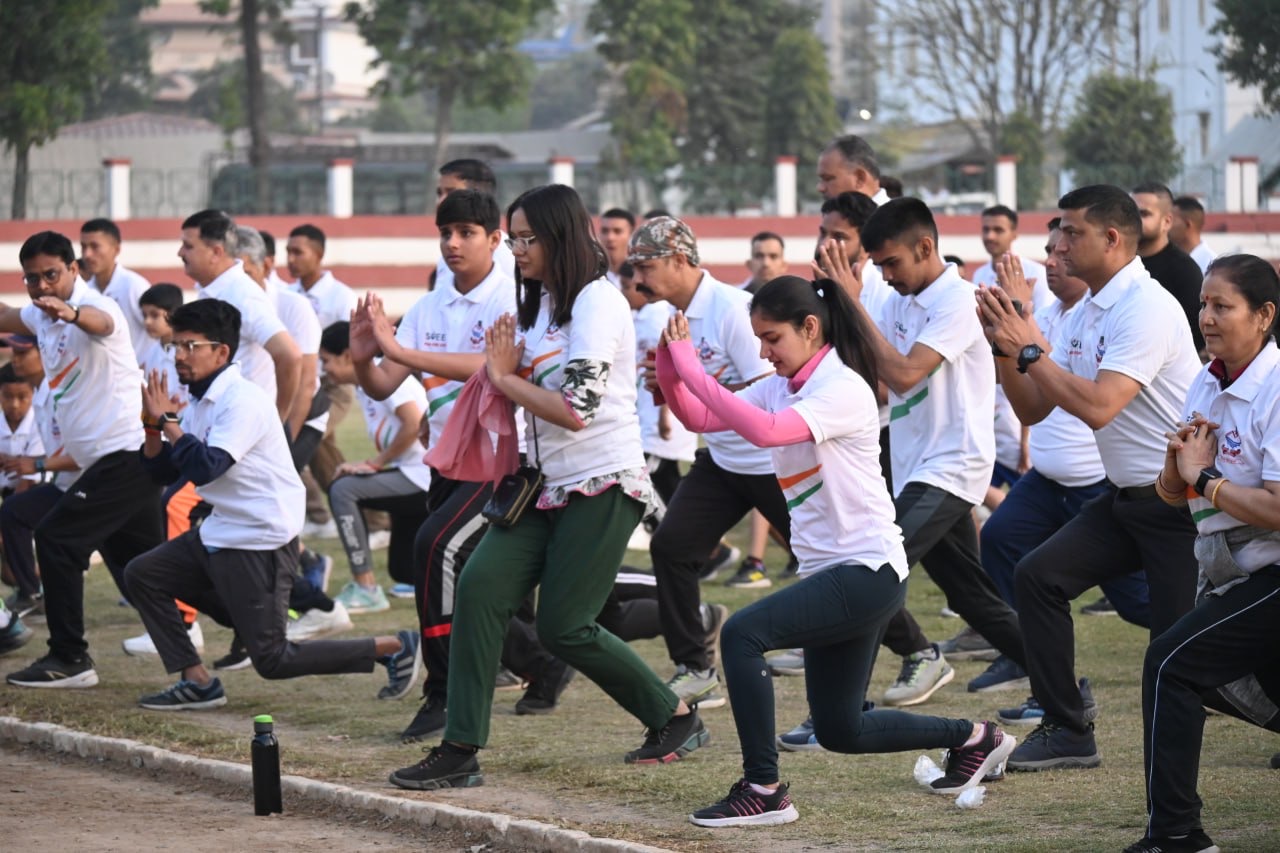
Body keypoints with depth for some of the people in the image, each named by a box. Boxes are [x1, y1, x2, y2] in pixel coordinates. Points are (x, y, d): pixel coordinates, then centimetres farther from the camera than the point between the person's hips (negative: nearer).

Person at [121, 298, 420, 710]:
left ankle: (394, 648, 2)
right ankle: (198, 682, 8)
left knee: (272, 659, -8)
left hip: (262, 542, -10)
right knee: (141, 574, 7)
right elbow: (162, 472, 12)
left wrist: (167, 420, -20)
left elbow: (205, 468, -28)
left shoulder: (243, 401, -18)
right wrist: (153, 425, -4)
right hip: (221, 533, 10)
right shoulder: (200, 404, 10)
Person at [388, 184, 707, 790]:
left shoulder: (597, 302, -13)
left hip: (602, 487, -8)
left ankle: (676, 719, 13)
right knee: (480, 587, -11)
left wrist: (505, 379, -8)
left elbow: (575, 410, -20)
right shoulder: (540, 304, 16)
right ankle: (460, 751, -12)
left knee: (563, 628, -8)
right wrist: (503, 370, 1)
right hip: (549, 486, 8)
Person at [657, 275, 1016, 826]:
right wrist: (669, 364, -12)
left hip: (869, 571, -10)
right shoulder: (780, 388, 9)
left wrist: (692, 370, -30)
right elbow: (698, 418, 5)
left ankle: (763, 791, -19)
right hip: (830, 573, 10)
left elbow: (766, 431, -33)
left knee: (742, 634, -24)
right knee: (839, 730, 13)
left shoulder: (843, 389, -16)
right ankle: (974, 738, 33)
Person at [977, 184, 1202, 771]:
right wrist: (1005, 345, -2)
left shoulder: (1146, 308, -19)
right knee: (1038, 575, -2)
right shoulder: (1087, 314, 10)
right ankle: (1067, 731, 4)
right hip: (1124, 497, 9)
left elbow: (1097, 407, -28)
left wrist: (1029, 349, -21)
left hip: (1178, 502, -9)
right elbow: (1033, 409, 12)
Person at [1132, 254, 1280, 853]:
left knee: (1171, 663, -17)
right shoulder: (1207, 383, 6)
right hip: (1230, 575, 9)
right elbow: (1172, 495, 11)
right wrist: (1179, 462, -11)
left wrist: (1205, 478, -15)